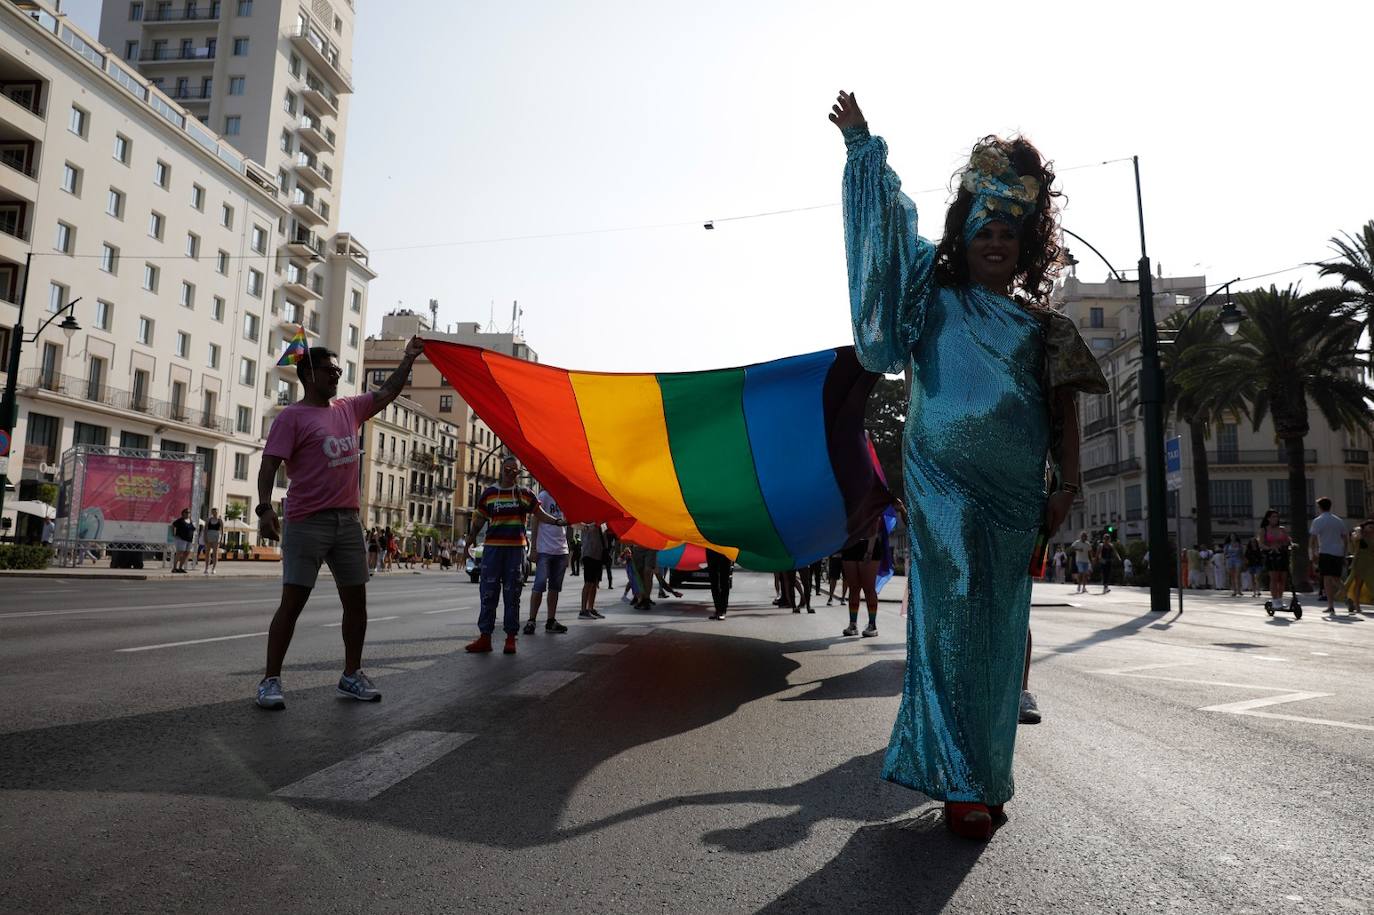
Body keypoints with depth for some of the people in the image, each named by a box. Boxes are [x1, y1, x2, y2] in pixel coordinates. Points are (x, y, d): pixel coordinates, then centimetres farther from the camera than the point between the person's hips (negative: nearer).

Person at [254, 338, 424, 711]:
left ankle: (352, 674, 21)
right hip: (307, 522, -7)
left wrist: (408, 359, 16)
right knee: (293, 601, -5)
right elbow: (269, 465, -13)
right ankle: (271, 680, 4)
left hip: (348, 520, 7)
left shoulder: (348, 409, 14)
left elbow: (386, 393, 22)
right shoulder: (292, 416, -5)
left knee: (356, 599, 10)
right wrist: (265, 507, -25)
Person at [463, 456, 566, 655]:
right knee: (488, 593, -1)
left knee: (512, 595, 3)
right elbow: (478, 521, 10)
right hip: (492, 547, 0)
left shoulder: (525, 494, 8)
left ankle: (511, 638, 7)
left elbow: (541, 514, 4)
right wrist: (469, 543, 4)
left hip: (516, 548, 0)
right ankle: (485, 636, 3)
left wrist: (558, 522, -14)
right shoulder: (488, 494, 8)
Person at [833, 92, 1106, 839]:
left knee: (999, 628, 5)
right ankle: (960, 783, 0)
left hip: (1013, 492, 3)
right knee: (950, 619, -7)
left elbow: (1063, 410, 9)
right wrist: (862, 146, 12)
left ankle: (981, 773, 17)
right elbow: (889, 223, 10)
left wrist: (1065, 484, -1)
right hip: (944, 481, -3)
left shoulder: (1042, 325, 14)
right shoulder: (937, 299, 10)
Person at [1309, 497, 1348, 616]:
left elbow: (1312, 539, -10)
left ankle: (1331, 606, -10)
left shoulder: (1317, 521, -4)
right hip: (1338, 553, 5)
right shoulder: (1339, 521, 13)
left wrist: (1313, 554, -4)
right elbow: (1346, 539, 15)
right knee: (1336, 579, 14)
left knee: (1327, 579, -5)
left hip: (1325, 552, -5)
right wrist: (1344, 553, 21)